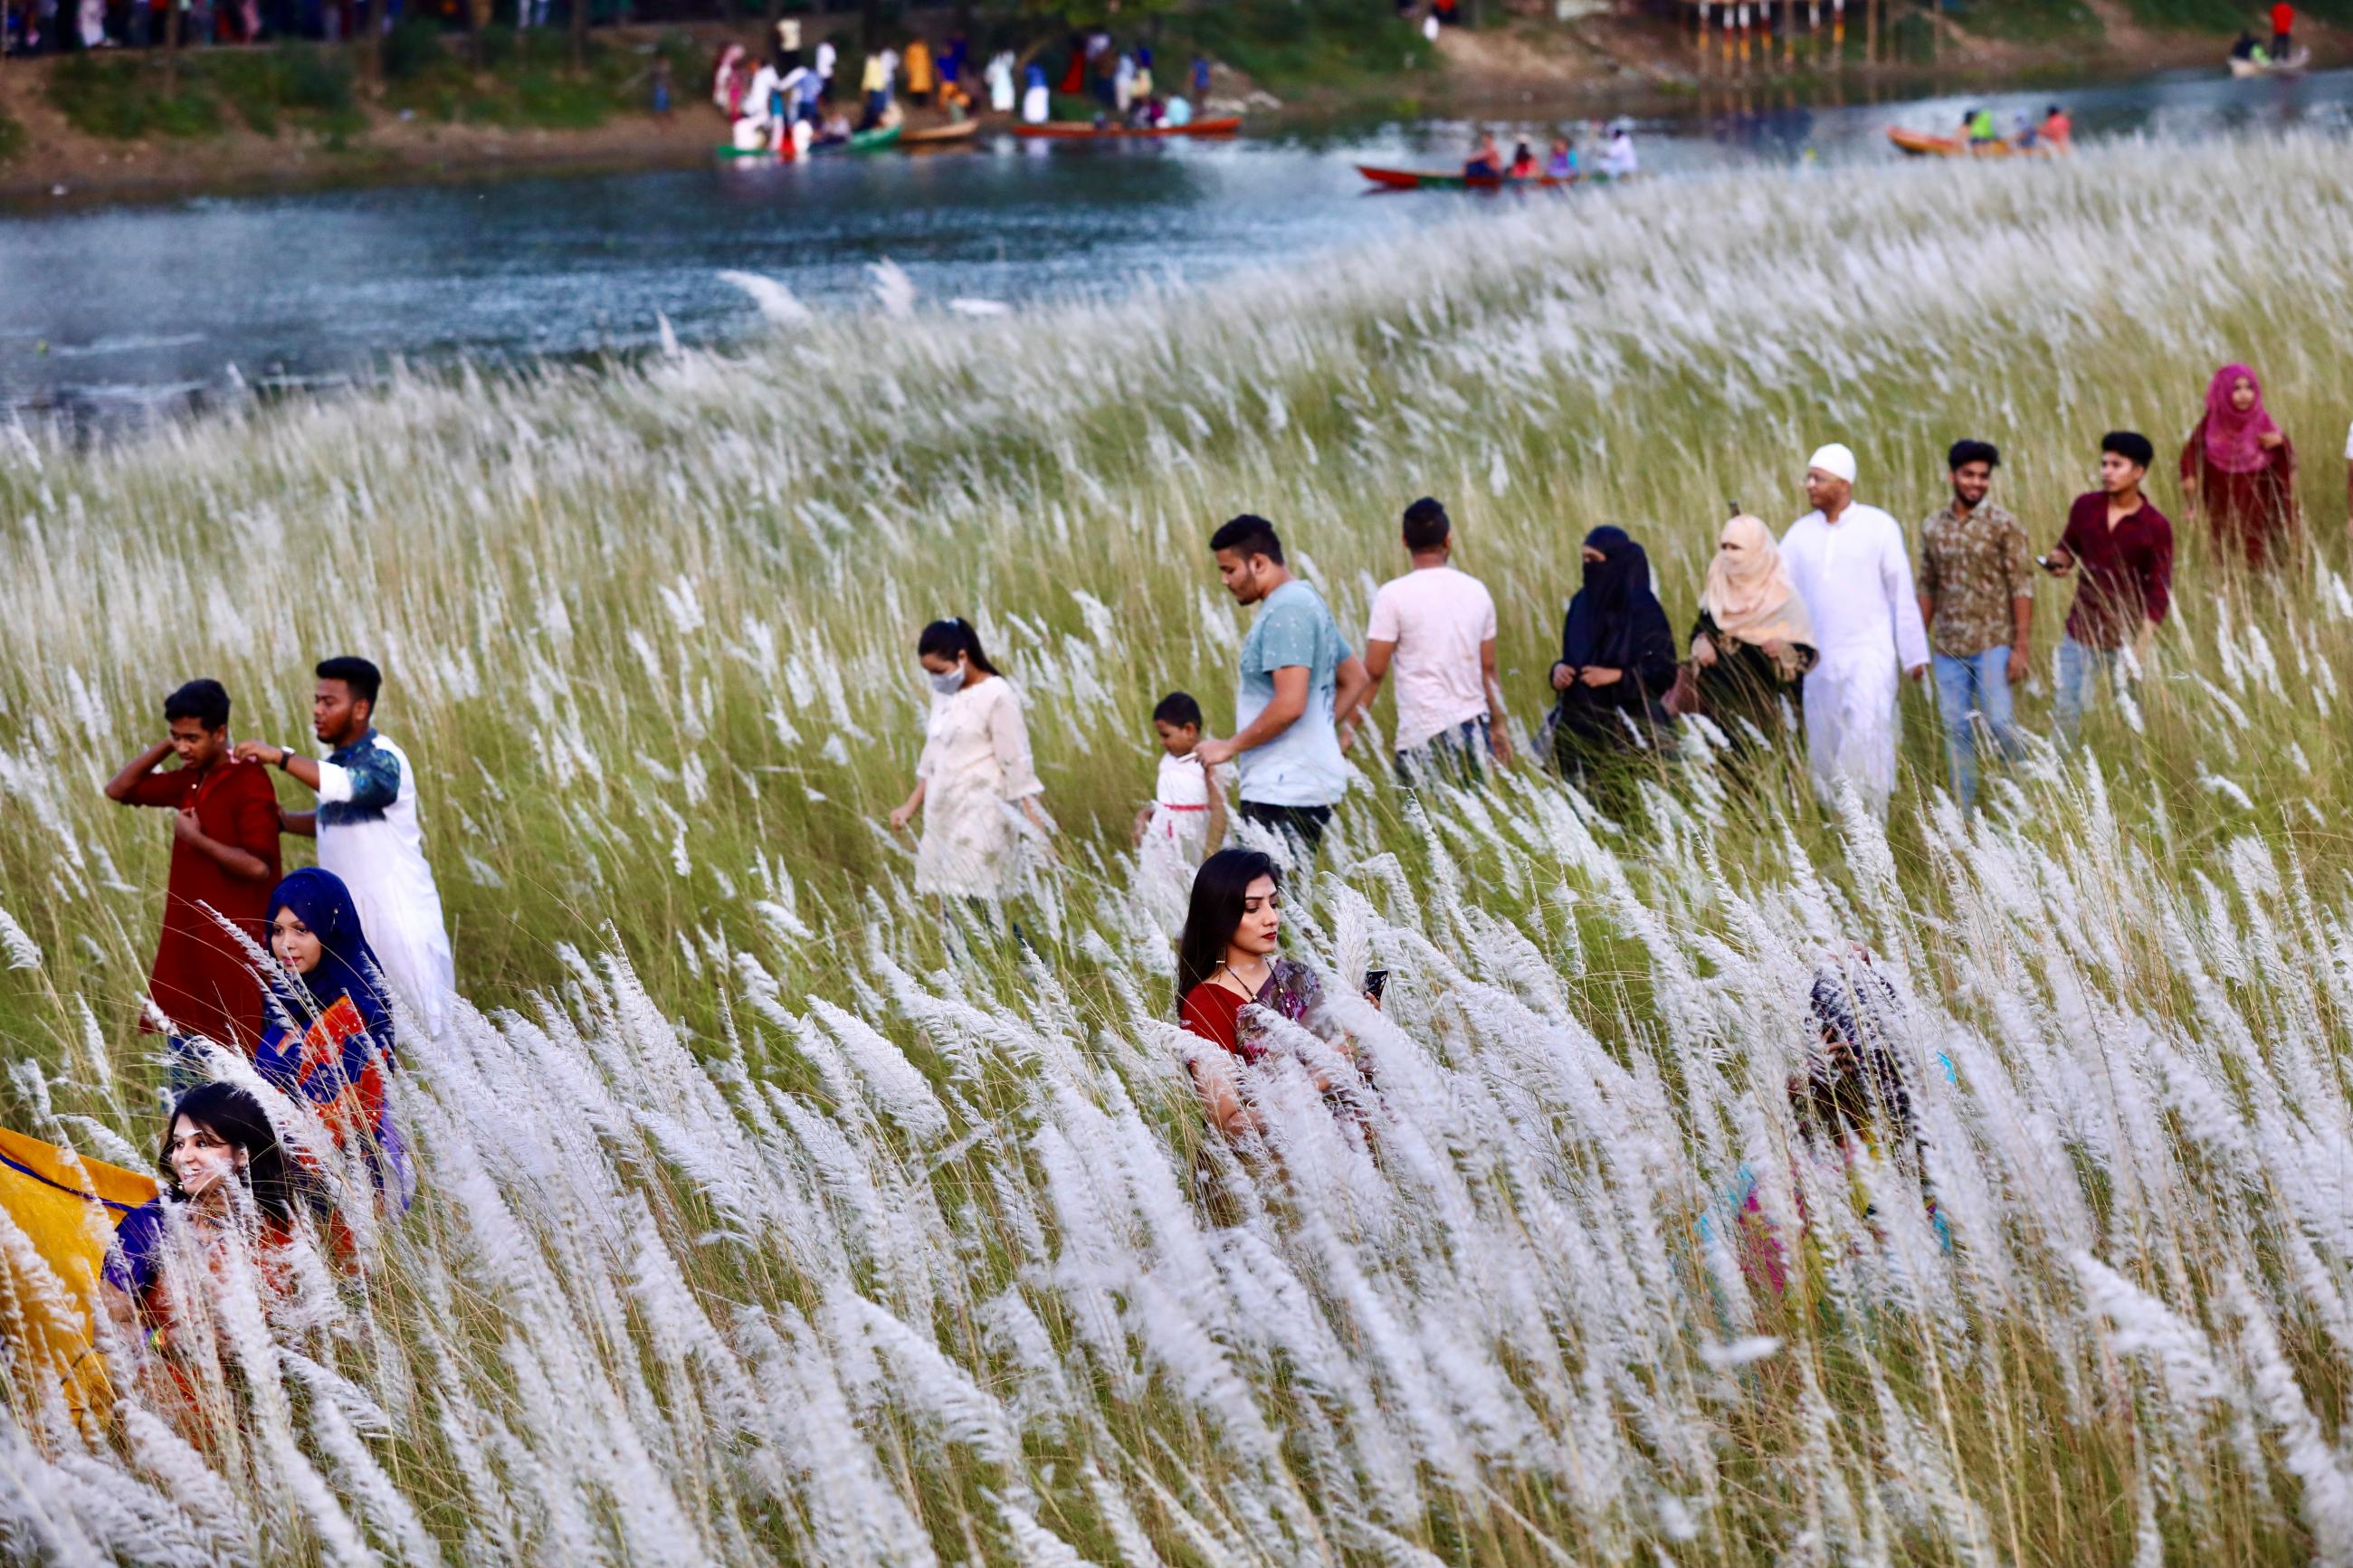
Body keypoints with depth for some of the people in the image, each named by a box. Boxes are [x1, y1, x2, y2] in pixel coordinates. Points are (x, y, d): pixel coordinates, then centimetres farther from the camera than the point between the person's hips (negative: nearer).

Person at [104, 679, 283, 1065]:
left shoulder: (249, 783, -15)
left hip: (233, 943, -8)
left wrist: (195, 838, -15)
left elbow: (257, 865, -23)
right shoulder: (190, 779, 9)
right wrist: (165, 745, 4)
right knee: (185, 1063, 11)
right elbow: (118, 790, 16)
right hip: (187, 940, 8)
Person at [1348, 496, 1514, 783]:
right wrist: (1499, 725, 24)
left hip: (1423, 737, -5)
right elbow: (1488, 668, 14)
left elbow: (1373, 672, -7)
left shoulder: (1394, 595, -6)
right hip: (1475, 728, 5)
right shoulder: (1476, 591, 8)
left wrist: (1349, 728, -1)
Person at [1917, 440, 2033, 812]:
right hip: (1948, 648, 4)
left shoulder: (2003, 525, -5)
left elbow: (2022, 588, -7)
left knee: (1997, 723, -9)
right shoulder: (1933, 527, 8)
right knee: (1956, 732, 4)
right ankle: (1964, 812, 10)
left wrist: (2020, 648, -13)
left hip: (1992, 644, -4)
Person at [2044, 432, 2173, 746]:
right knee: (2067, 709, 2)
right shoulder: (2085, 506, -2)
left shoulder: (2155, 527, -12)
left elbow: (2159, 590, -11)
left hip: (2125, 638, -3)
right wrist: (2059, 561, -11)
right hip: (2081, 633, 3)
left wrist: (2142, 644, -21)